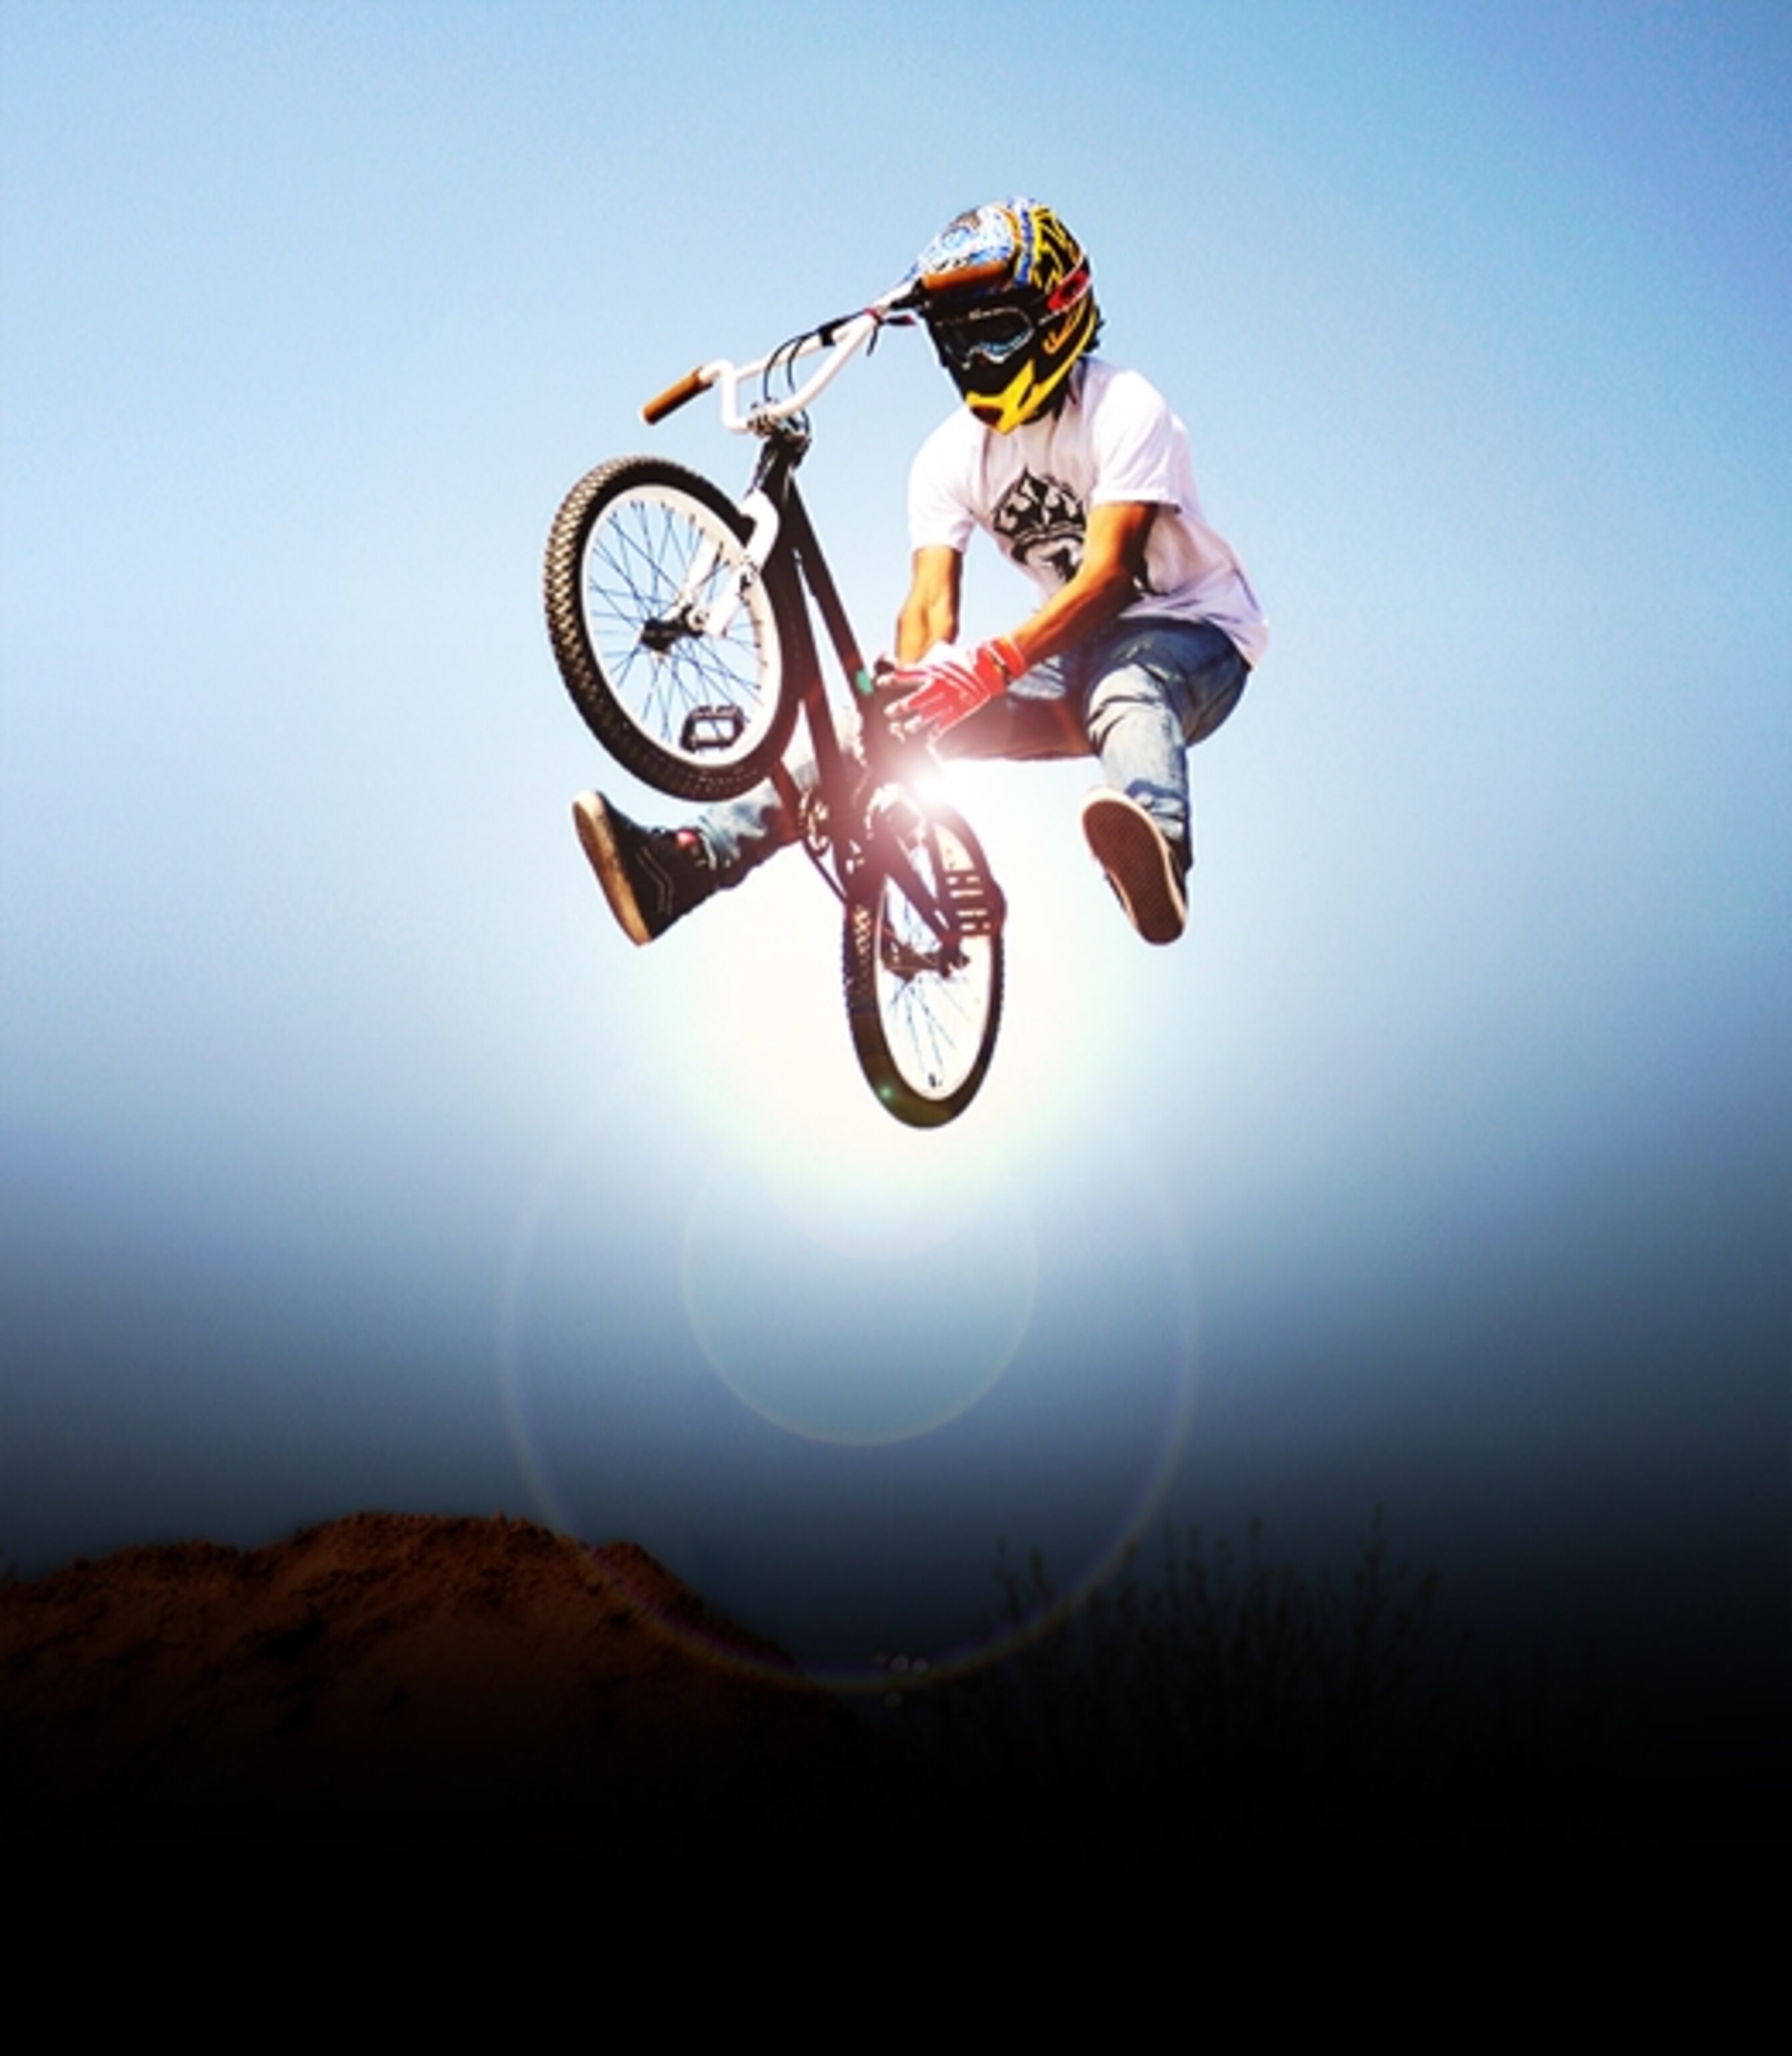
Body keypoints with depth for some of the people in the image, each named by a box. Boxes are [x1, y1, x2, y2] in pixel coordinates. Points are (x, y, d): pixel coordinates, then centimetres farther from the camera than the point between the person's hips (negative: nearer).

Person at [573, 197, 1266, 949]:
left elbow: (1109, 574, -29)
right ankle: (694, 859, -24)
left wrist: (992, 665, -44)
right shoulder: (950, 457, -3)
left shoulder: (1124, 410, -17)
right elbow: (931, 602, -14)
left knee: (1124, 686, -41)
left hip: (1191, 632, -4)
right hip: (1075, 649, 4)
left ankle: (1155, 852, -70)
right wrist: (900, 697, -35)